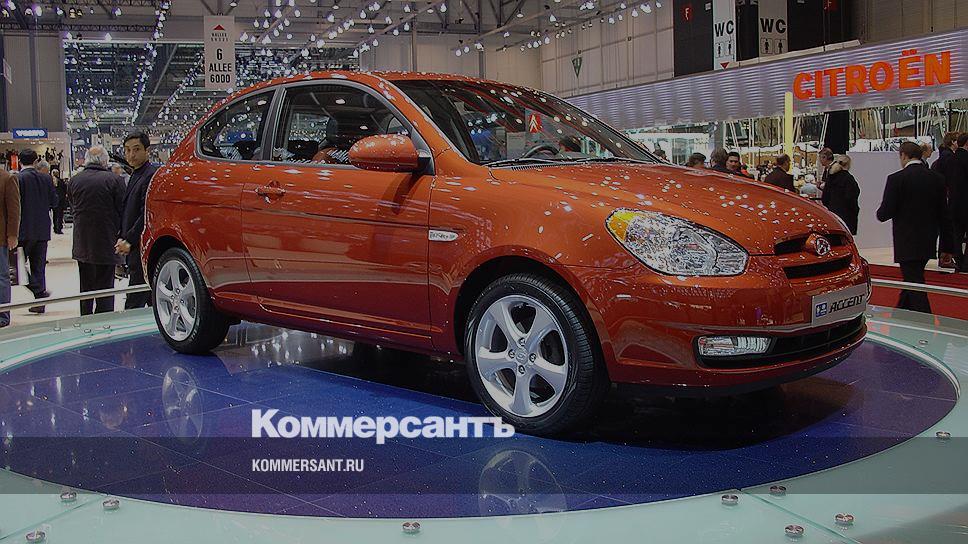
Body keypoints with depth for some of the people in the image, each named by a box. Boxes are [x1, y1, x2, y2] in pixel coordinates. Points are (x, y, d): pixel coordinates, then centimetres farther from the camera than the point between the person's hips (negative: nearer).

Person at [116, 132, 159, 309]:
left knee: (134, 304, -8)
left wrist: (129, 241, -15)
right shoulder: (135, 175, 18)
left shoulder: (152, 174, -13)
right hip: (134, 249, 10)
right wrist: (122, 238, 8)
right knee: (153, 300, 13)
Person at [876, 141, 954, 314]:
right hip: (928, 244, 6)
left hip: (907, 244, -6)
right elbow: (944, 215, 7)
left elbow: (885, 213, -14)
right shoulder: (937, 179, 4)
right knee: (913, 282, 21)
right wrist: (946, 246, 12)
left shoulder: (896, 179, -13)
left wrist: (880, 213, 11)